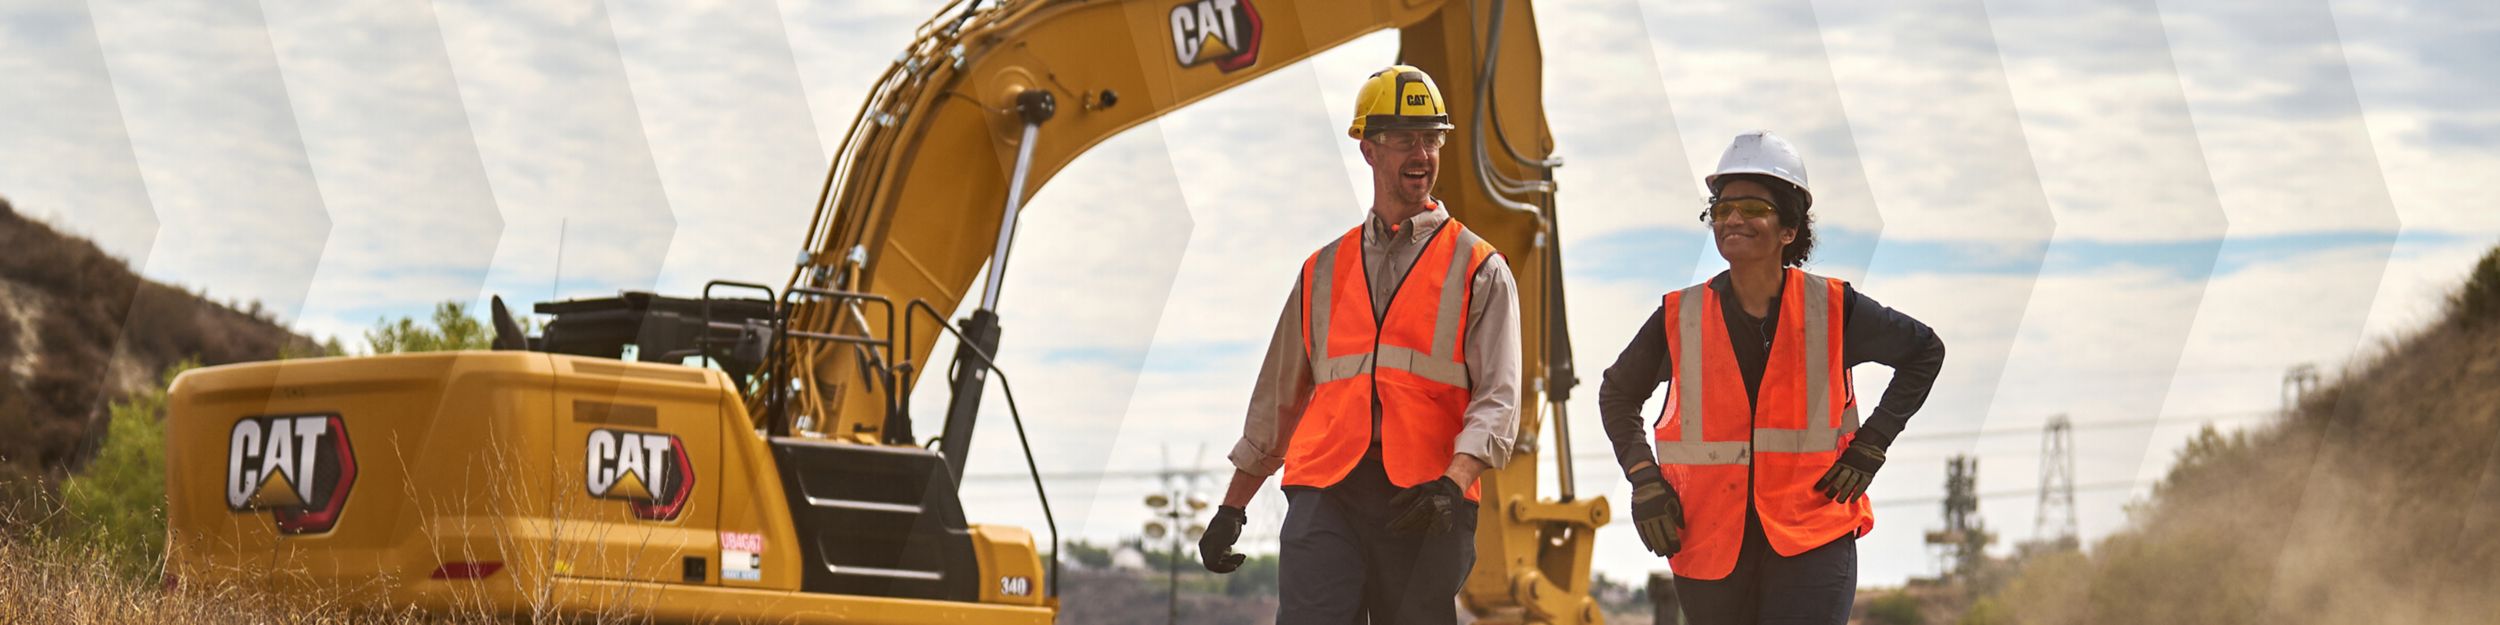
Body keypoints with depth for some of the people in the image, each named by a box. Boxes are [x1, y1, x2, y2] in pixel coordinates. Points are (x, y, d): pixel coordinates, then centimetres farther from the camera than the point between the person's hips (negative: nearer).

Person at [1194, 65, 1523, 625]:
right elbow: (1279, 397, 23)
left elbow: (1497, 399, -3)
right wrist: (1231, 508, 20)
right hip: (1325, 494, 2)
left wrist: (1452, 484, -20)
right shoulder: (1323, 271, 18)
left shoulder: (1478, 269, 8)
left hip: (1424, 502, -2)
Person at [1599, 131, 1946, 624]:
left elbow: (1924, 351, 13)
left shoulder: (1832, 310, -2)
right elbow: (1618, 394, 18)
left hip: (1812, 540, -2)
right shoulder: (1680, 319, 1)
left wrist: (1870, 447, 3)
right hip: (1709, 541, 2)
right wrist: (1644, 480, 3)